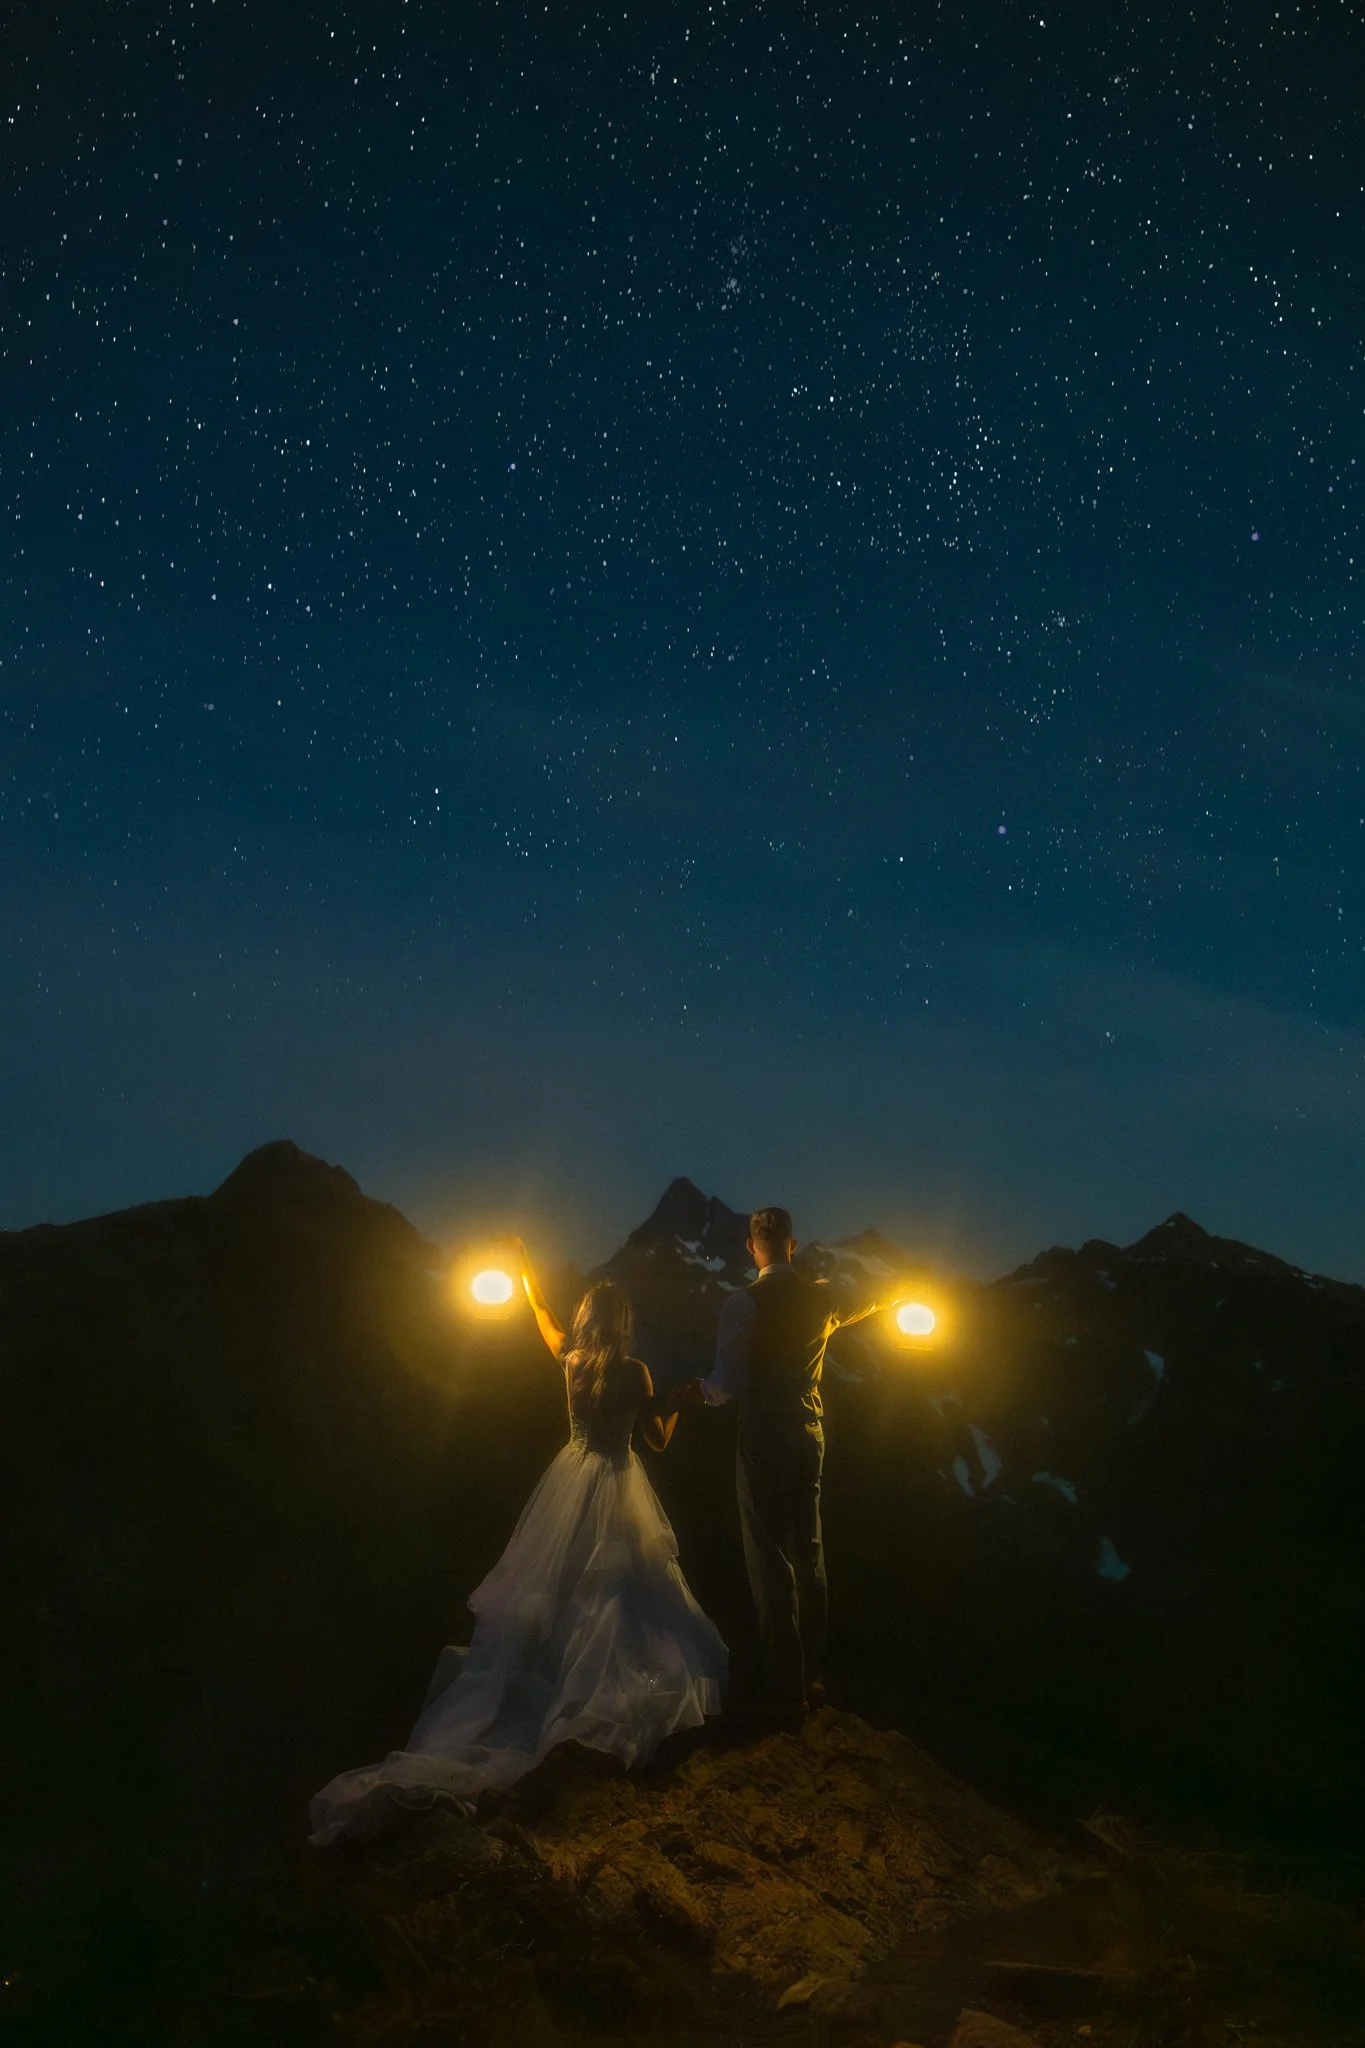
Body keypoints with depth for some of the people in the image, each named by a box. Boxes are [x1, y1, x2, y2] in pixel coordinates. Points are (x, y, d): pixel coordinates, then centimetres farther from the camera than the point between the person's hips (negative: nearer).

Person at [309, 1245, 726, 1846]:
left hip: (570, 1480, 4)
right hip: (617, 1487, -4)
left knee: (548, 1591, 10)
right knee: (619, 1594, 3)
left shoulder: (569, 1359, -3)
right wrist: (673, 1405, 15)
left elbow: (542, 1313, 17)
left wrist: (526, 1269, 32)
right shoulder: (633, 1370, -13)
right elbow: (658, 1438, -5)